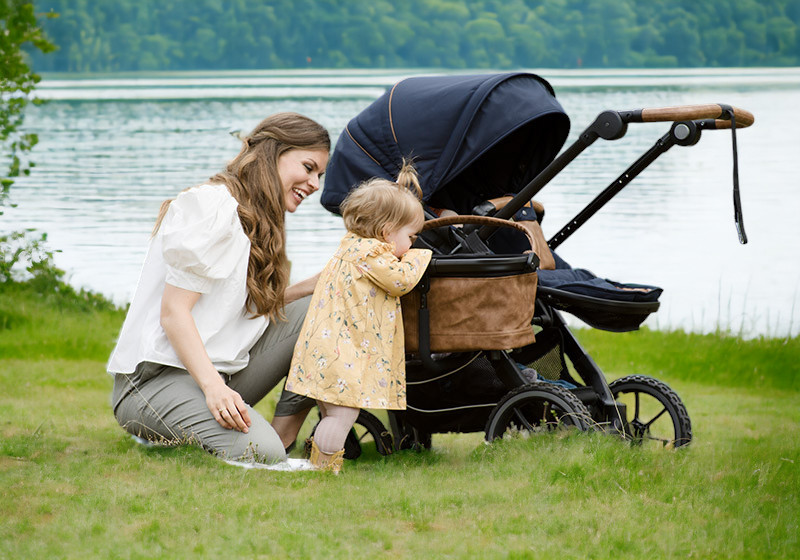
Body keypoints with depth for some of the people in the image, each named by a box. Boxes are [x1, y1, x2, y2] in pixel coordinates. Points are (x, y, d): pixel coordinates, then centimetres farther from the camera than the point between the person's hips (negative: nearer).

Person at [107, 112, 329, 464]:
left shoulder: (258, 222, 19)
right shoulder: (212, 208, -13)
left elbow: (255, 308, 11)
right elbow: (173, 313, -18)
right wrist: (214, 388, -29)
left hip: (219, 374, 10)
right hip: (156, 378, -10)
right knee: (259, 454, -30)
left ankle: (285, 432, -3)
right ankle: (162, 435, -6)